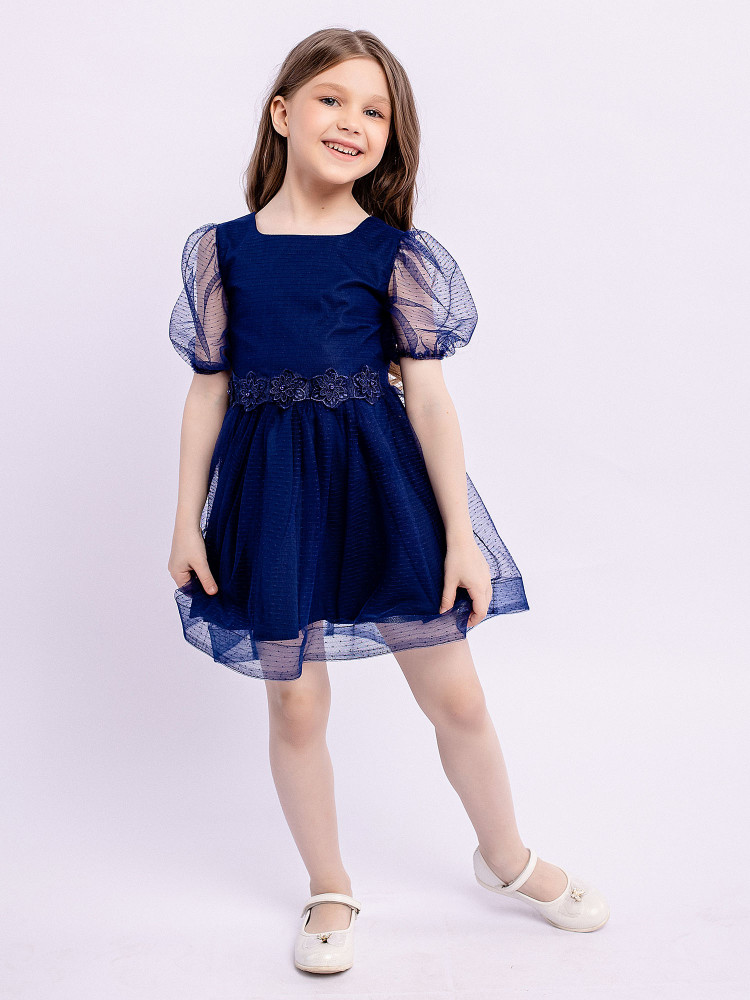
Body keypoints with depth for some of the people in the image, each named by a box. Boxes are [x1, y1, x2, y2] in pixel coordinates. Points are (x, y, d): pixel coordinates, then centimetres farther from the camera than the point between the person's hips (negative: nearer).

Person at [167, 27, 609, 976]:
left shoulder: (396, 249, -1)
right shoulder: (222, 249, 2)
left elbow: (428, 393, -3)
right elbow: (208, 391, 6)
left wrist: (461, 534, -4)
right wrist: (187, 521, 4)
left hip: (384, 481, 0)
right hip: (274, 493, 1)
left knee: (456, 695, 8)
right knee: (295, 704, 9)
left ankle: (506, 857, 37)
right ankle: (329, 890, 34)